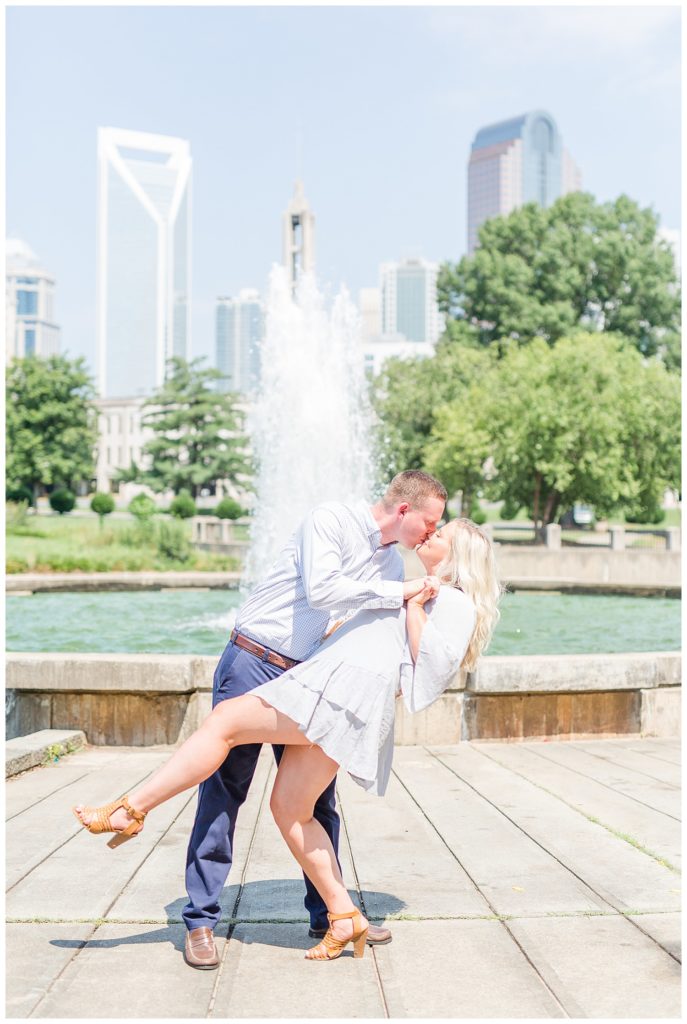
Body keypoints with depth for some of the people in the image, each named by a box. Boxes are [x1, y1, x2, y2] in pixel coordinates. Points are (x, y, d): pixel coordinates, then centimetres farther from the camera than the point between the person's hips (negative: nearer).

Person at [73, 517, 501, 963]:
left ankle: (129, 811, -8)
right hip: (328, 680, 9)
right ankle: (345, 918, 5)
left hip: (349, 685, -9)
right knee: (289, 808, 2)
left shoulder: (457, 602, 8)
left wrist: (415, 609, -5)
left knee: (225, 720, -11)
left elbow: (436, 663, -8)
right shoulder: (414, 591, 35)